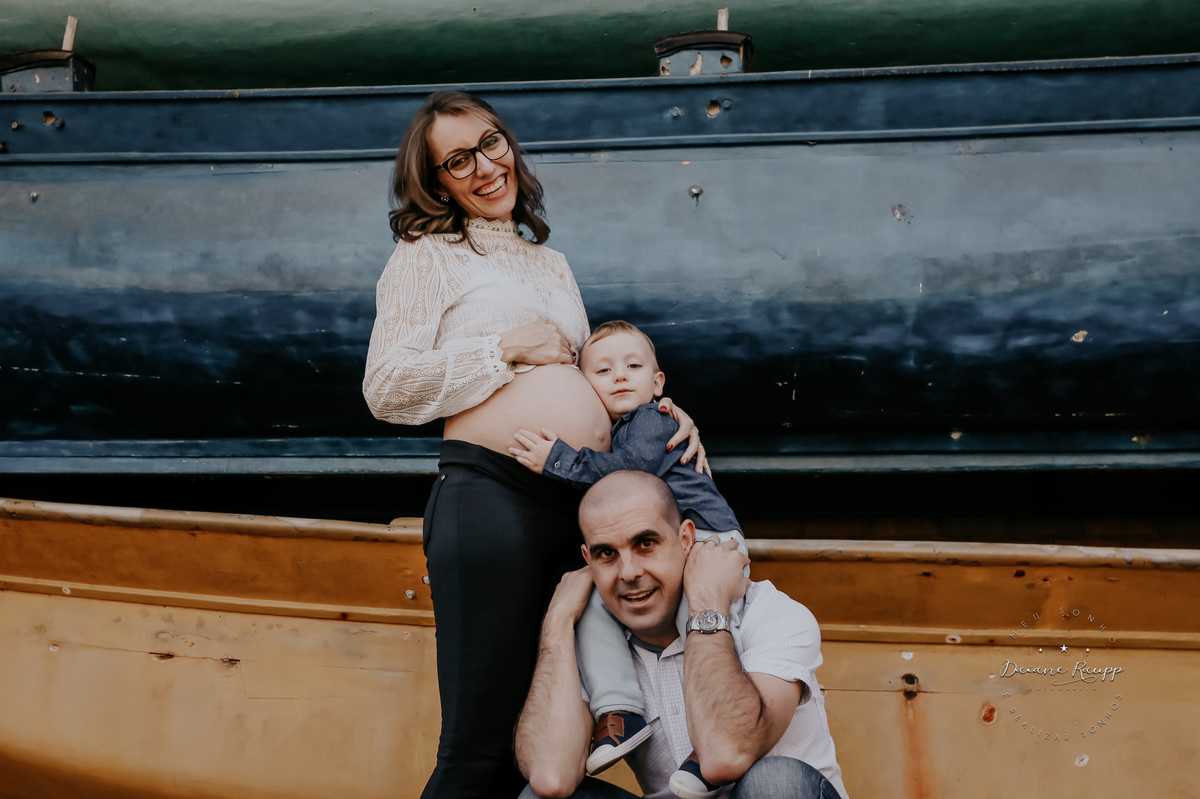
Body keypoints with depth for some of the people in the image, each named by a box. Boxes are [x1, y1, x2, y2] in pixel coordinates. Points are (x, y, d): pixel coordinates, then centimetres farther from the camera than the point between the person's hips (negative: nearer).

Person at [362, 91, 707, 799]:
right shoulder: (428, 255, 6)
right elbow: (385, 389, -5)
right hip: (490, 496, -6)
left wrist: (663, 414, 11)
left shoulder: (551, 263, 26)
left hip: (583, 507, 7)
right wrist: (509, 346, -5)